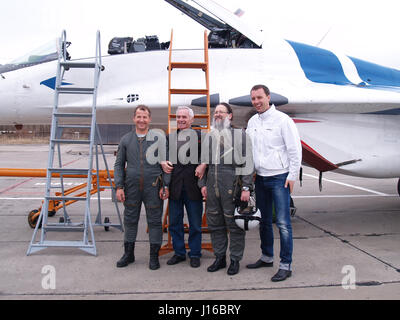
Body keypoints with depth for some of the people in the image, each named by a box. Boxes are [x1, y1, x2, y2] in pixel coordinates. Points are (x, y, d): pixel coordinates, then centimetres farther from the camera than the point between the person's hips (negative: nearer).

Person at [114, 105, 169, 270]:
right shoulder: (126, 140, 8)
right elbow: (119, 164, 9)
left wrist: (166, 185, -6)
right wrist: (119, 186, 0)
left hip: (153, 188, -2)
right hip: (131, 188, 2)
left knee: (154, 221, 4)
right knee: (130, 220, 11)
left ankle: (154, 256, 17)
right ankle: (128, 253, 26)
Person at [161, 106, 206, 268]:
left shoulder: (200, 137, 1)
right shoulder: (169, 137, 13)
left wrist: (202, 166, -20)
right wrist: (163, 163, -8)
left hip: (193, 187, -3)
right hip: (174, 187, 3)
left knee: (195, 224, 7)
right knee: (174, 223, 12)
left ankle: (195, 254, 22)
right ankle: (179, 253, 27)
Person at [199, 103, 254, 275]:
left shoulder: (240, 134, 1)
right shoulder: (209, 136, 17)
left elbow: (248, 162, -4)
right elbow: (203, 161, 19)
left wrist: (246, 187, -10)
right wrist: (203, 184, 11)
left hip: (231, 185, -5)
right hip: (212, 185, 5)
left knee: (234, 224, 1)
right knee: (215, 223, 11)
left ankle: (235, 260, 15)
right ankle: (219, 257, 24)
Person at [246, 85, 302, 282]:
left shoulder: (282, 119, -8)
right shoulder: (252, 122, 11)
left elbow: (295, 149, -9)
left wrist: (292, 176, -11)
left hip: (279, 178, -6)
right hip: (260, 178, 6)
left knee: (283, 223, -5)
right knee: (264, 221, 15)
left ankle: (286, 265, 3)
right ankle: (267, 257, 29)